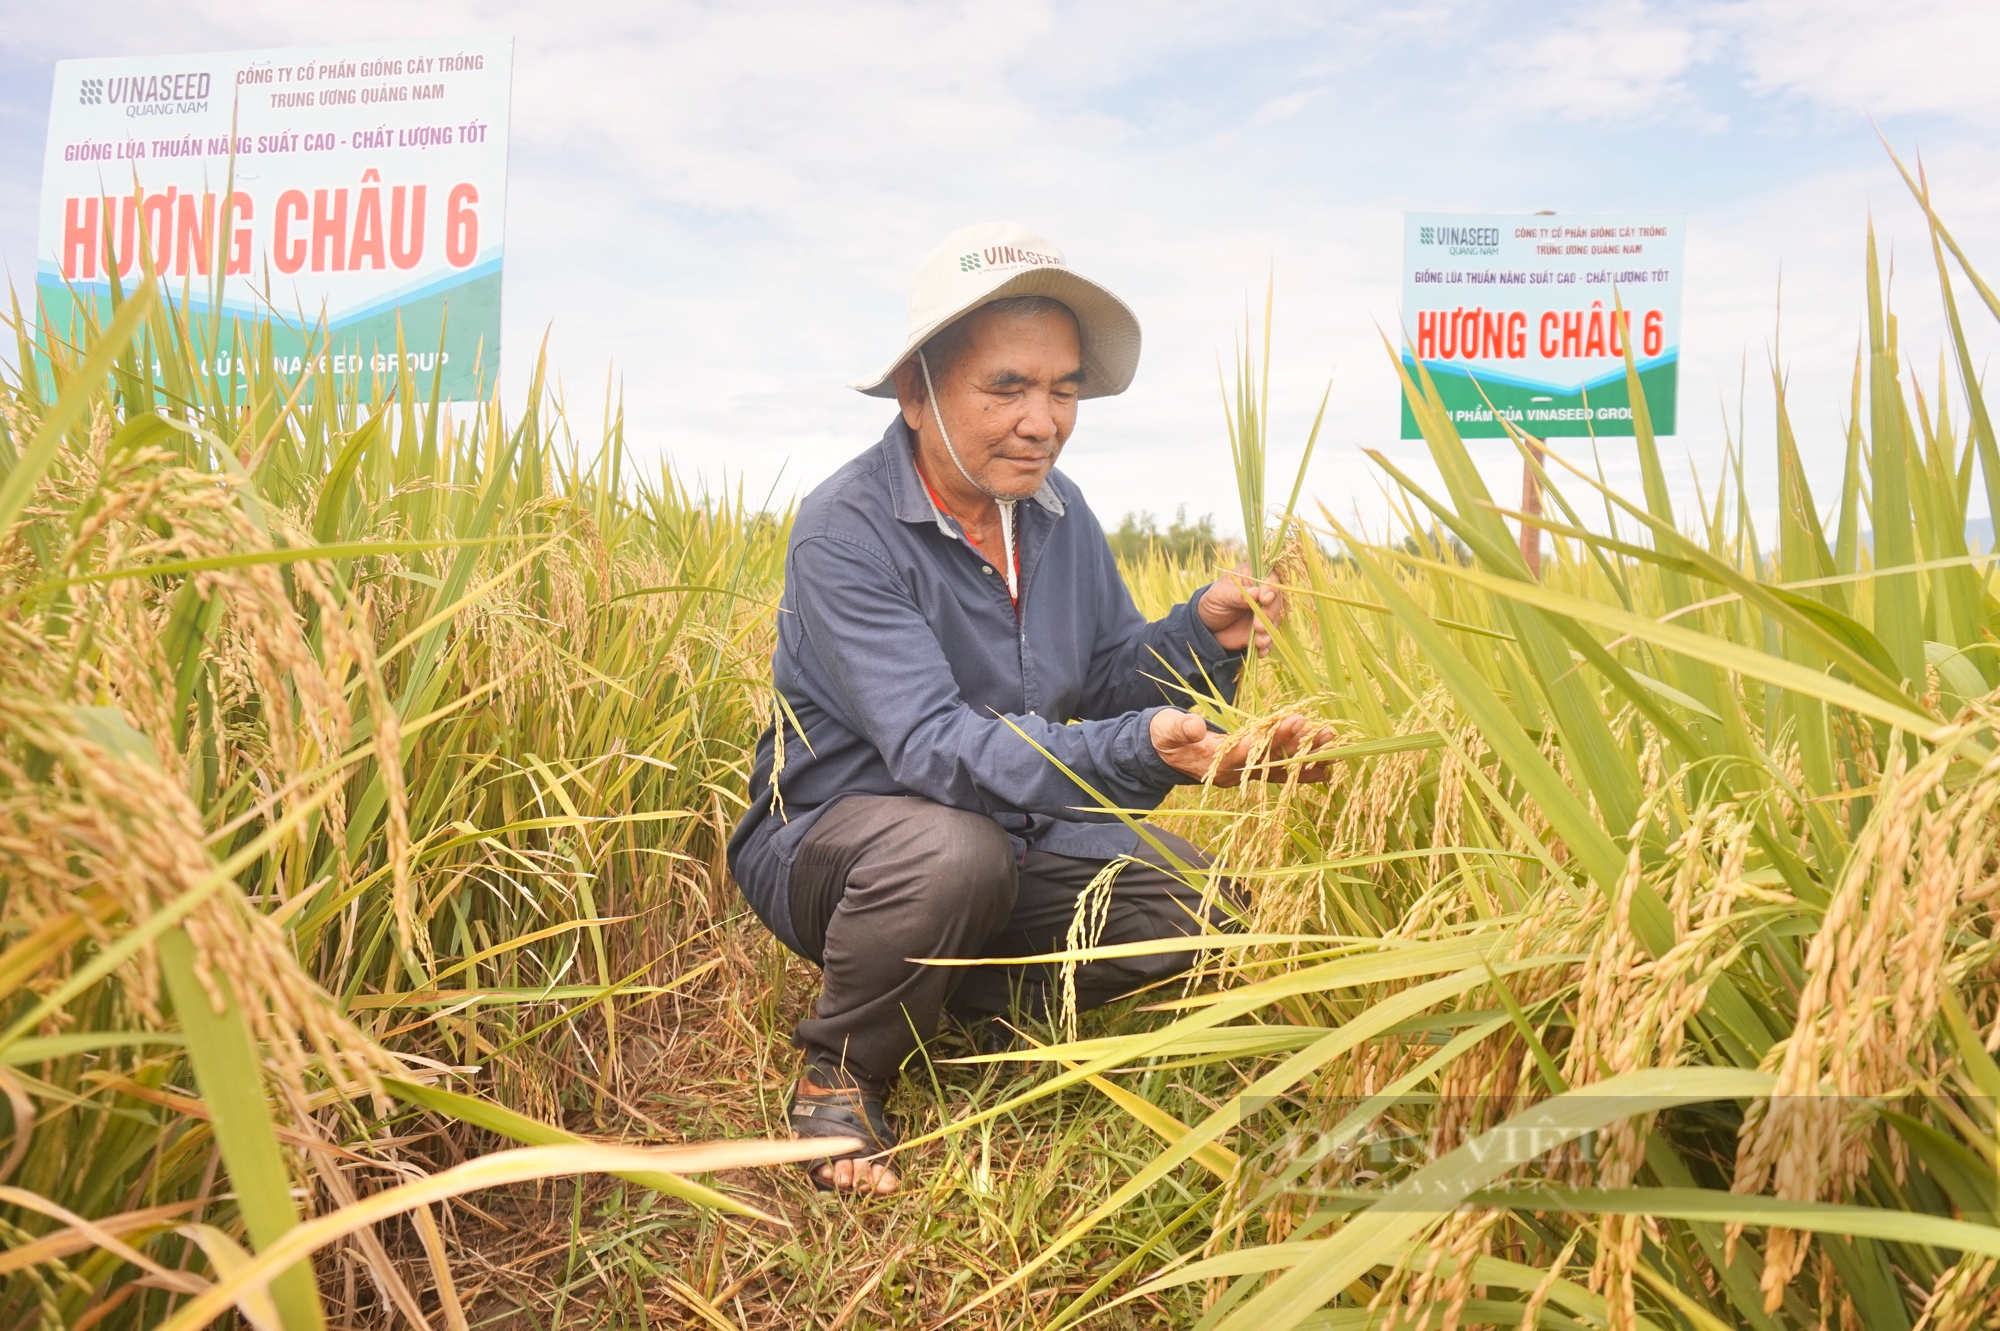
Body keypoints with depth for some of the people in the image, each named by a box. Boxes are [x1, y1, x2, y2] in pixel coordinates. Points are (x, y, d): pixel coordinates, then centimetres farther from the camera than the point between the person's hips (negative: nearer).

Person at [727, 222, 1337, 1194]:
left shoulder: (1057, 511, -1)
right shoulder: (845, 530, -23)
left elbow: (1108, 683, 4)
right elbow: (929, 744, -33)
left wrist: (1203, 633, -18)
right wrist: (1137, 750, -46)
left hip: (1012, 836, 6)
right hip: (831, 835, -6)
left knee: (1204, 904, -12)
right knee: (954, 848, -39)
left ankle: (957, 995, 6)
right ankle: (837, 1074, -9)